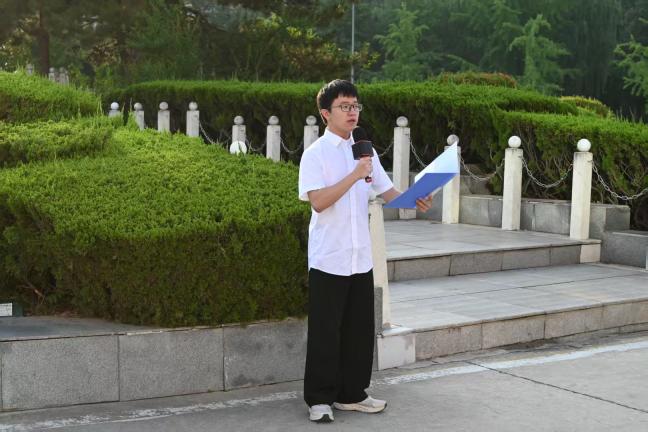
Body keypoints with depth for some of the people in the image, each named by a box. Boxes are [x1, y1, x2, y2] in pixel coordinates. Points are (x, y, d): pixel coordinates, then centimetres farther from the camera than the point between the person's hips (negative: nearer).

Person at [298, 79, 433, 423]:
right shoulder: (316, 154, -8)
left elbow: (386, 191, 9)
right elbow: (318, 201, -18)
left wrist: (414, 201, -10)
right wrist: (355, 175, -23)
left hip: (361, 258, 6)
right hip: (328, 258, -6)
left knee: (360, 328, 11)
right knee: (325, 331, 1)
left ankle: (351, 394, 24)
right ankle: (319, 398, 12)